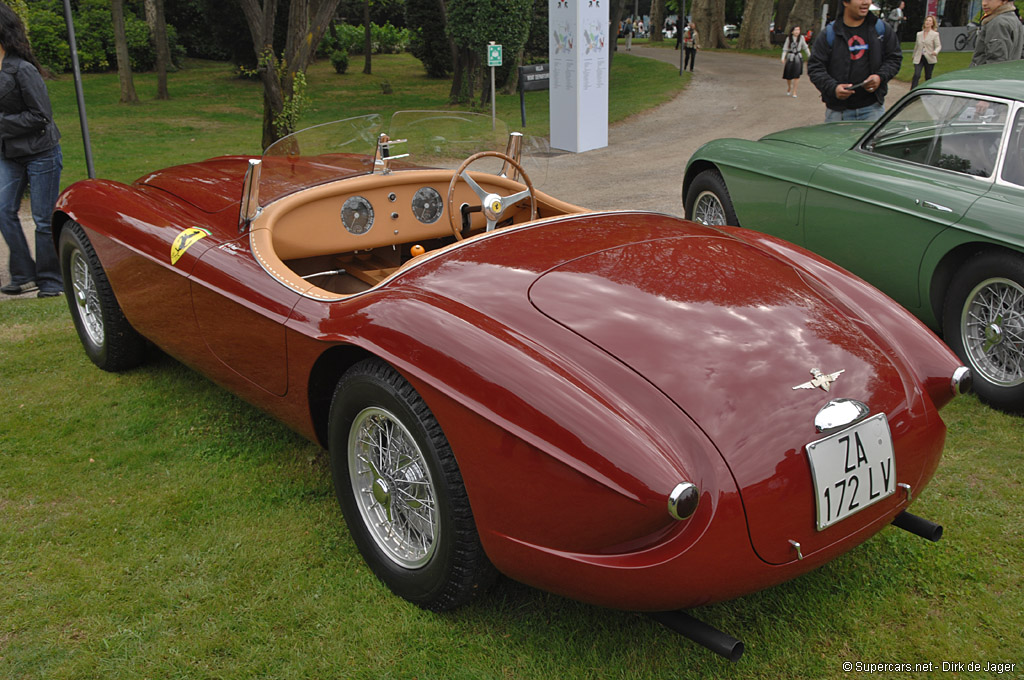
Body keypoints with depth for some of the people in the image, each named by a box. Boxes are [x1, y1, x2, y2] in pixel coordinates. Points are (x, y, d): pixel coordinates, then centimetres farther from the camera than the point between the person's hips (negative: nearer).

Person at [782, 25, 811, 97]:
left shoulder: (801, 38, 1)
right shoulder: (788, 38, -2)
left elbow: (805, 48, 11)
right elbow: (785, 49, 0)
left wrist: (810, 56, 15)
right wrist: (783, 58, -11)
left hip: (798, 58, 0)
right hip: (790, 58, 0)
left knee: (797, 75, -6)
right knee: (788, 76, 4)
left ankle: (794, 91, 3)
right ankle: (789, 88, 32)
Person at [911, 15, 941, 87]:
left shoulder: (935, 34, -1)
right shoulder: (919, 34, 8)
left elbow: (938, 46, -6)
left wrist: (935, 52, -27)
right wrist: (914, 56, 24)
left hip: (929, 59, -1)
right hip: (919, 58, 1)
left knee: (928, 77, 7)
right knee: (916, 75, -15)